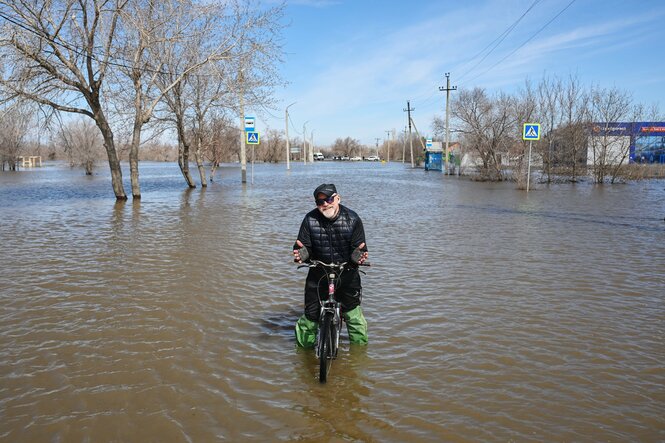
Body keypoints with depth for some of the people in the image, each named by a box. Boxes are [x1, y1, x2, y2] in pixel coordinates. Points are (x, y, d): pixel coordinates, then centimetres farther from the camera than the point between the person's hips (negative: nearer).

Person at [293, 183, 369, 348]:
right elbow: (304, 246, -5)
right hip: (318, 273, 1)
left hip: (347, 274, 0)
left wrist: (358, 255, -32)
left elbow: (358, 247, -8)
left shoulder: (352, 219, -8)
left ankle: (360, 347, 27)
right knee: (311, 313, 3)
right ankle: (304, 345, 26)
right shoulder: (310, 220, -6)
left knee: (353, 312, 5)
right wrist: (301, 253, -29)